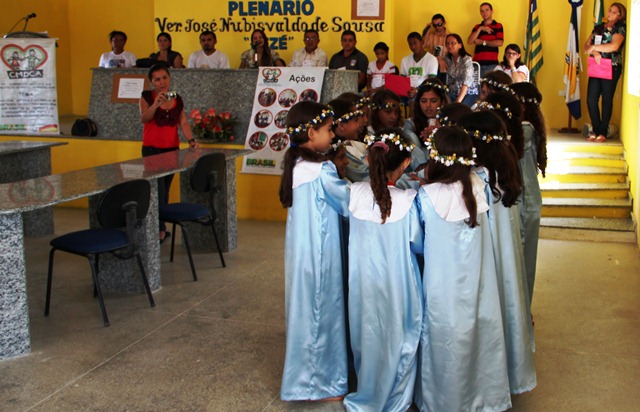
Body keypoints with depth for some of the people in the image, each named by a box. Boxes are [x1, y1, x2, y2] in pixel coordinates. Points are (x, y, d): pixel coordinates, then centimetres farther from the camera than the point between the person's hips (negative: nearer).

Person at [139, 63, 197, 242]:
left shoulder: (177, 99, 8)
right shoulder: (147, 96, -4)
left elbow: (183, 122, 4)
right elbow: (144, 118, -19)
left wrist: (191, 140, -12)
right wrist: (156, 103, -34)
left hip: (172, 149, 4)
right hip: (152, 149, -4)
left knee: (165, 189, 8)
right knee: (158, 189, -11)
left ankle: (160, 228, 16)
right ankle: (160, 230, -10)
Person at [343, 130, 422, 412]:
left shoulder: (355, 193, -11)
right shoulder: (407, 201, -18)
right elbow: (419, 245, -5)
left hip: (362, 283, 3)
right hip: (396, 285, -3)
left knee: (367, 337, 20)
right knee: (397, 340, 15)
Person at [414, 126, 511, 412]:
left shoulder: (427, 196, -18)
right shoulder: (477, 186, -9)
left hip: (444, 289, -3)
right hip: (477, 282, 3)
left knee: (446, 342, 12)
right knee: (480, 333, 17)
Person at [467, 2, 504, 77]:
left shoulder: (498, 26, 7)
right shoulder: (477, 27, 16)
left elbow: (500, 43, -6)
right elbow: (469, 42, 3)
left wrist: (482, 42, -1)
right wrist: (480, 29, -5)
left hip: (491, 63, -2)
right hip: (477, 62, 2)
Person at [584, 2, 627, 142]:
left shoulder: (620, 28, -3)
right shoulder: (598, 28, 14)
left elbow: (614, 46, -20)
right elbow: (586, 45, 8)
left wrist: (594, 47, -11)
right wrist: (594, 52, -14)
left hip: (612, 69, -5)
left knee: (606, 101, 1)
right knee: (591, 100, 0)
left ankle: (603, 132, 9)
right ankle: (595, 130, 12)